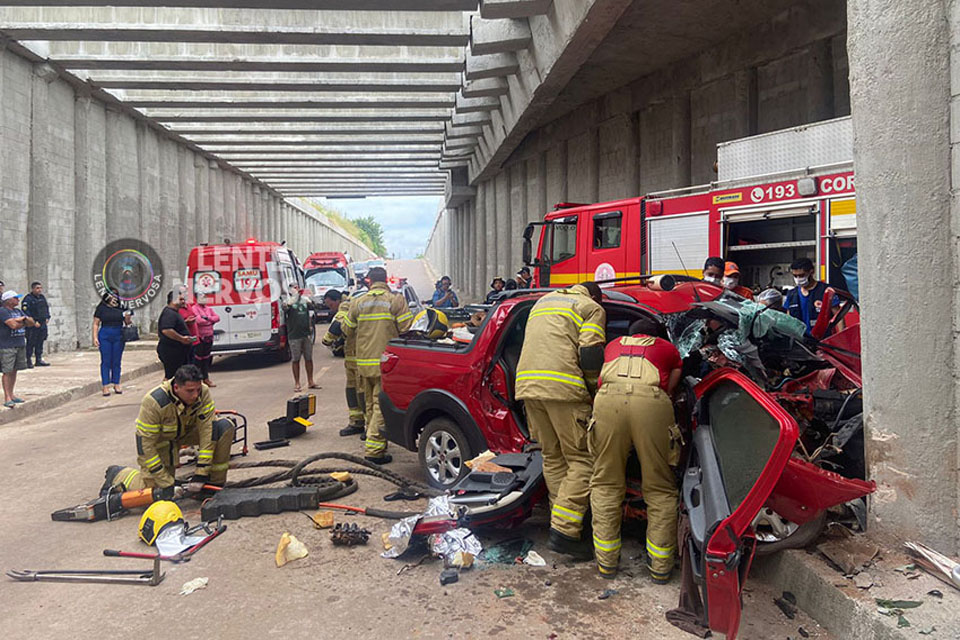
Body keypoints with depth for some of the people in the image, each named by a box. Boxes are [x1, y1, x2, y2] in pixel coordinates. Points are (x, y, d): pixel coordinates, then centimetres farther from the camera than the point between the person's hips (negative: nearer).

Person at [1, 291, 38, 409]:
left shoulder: (18, 311, 15)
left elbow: (32, 322, 10)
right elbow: (13, 325, -21)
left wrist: (24, 318, -10)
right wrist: (25, 322, -3)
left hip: (20, 345, 7)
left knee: (14, 371, 13)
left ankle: (11, 395, 21)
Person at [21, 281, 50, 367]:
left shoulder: (42, 297, 13)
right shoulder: (28, 299, -11)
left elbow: (47, 308, 25)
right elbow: (25, 312, -16)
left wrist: (47, 317, 12)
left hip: (42, 324, 7)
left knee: (40, 343, 11)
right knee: (31, 343, -4)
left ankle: (39, 360, 17)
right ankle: (29, 361, 1)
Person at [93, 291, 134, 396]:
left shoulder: (122, 307, 6)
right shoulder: (101, 308, 1)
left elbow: (127, 322, 12)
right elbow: (96, 324, 3)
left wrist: (128, 318, -11)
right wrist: (95, 337, -5)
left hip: (119, 336, 2)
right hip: (105, 336, -2)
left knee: (117, 362, 7)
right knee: (105, 362, 1)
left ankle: (116, 385, 16)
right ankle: (105, 386, 4)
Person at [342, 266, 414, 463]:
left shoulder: (359, 303, 6)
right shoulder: (396, 300, -7)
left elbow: (347, 331, 12)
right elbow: (407, 329, -10)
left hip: (364, 362, 5)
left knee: (370, 404, 17)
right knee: (382, 405, -4)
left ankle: (373, 444, 28)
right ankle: (374, 449, -8)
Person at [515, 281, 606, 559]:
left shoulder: (543, 301, 30)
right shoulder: (592, 308, 10)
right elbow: (590, 354, -4)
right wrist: (593, 387, 11)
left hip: (526, 383, 7)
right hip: (563, 387, -7)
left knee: (553, 458, 14)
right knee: (582, 460, -2)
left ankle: (562, 524, 16)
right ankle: (563, 530, -10)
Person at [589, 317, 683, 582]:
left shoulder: (613, 346, 38)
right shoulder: (669, 349, 33)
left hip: (608, 398, 1)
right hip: (651, 402, -1)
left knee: (605, 483, 13)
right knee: (659, 488, 11)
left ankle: (606, 560, 15)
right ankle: (660, 566, 14)